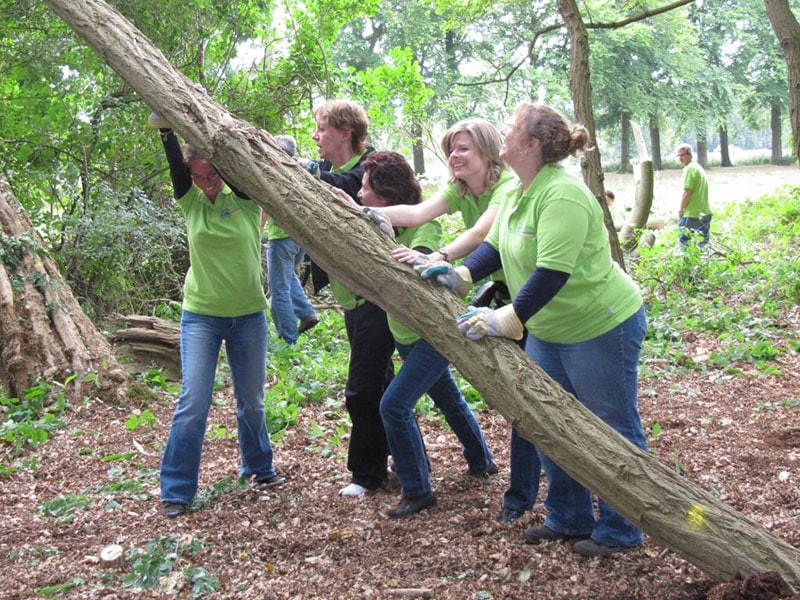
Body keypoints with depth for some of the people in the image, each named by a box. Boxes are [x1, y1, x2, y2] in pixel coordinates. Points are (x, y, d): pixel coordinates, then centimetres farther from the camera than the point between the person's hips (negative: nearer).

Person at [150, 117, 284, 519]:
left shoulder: (246, 198, -5)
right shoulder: (191, 201, -3)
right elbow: (175, 165, -18)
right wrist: (165, 128, -33)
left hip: (248, 315, 1)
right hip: (200, 316, -1)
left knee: (251, 401, 13)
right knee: (193, 403, -8)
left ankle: (259, 467, 35)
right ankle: (175, 491, 1)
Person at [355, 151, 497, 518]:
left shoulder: (422, 225, -22)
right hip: (406, 334, 9)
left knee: (394, 405, -15)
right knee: (446, 396, 24)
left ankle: (417, 490, -2)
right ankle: (480, 460, 45)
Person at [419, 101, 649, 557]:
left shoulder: (562, 194, -27)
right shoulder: (519, 191, 4)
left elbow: (552, 272, -32)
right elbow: (495, 245, 5)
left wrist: (506, 321, -33)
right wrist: (462, 274, -12)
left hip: (602, 328, -10)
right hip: (548, 330, 10)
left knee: (613, 432, 5)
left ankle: (620, 531, 19)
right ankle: (569, 518, 31)